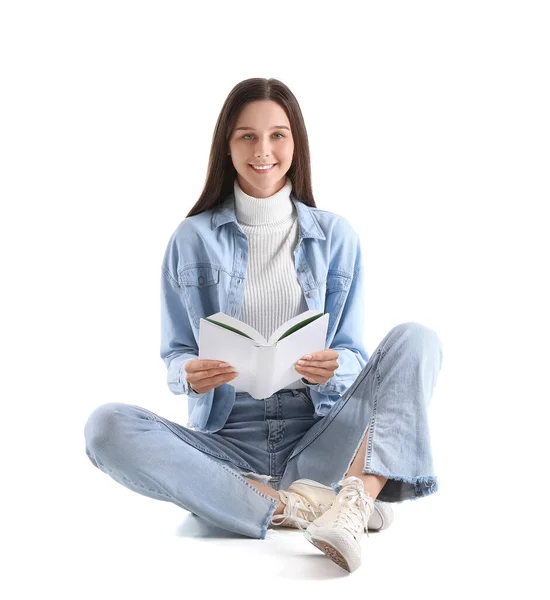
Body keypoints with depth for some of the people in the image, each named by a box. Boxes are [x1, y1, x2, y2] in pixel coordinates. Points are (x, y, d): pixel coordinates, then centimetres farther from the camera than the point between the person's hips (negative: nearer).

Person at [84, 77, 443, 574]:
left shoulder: (336, 236, 8)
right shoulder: (192, 240, 6)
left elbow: (353, 355, 8)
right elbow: (174, 355, 9)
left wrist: (331, 368, -18)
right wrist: (189, 374, -17)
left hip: (317, 436, 1)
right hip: (229, 441, 0)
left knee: (417, 338, -20)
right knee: (107, 426, -27)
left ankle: (358, 496, -40)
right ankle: (287, 504, -29)